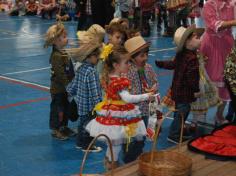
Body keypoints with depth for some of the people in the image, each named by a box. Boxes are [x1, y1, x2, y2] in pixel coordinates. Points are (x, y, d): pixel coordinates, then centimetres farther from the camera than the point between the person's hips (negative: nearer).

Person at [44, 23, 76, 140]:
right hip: (58, 89, -9)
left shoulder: (63, 53, 6)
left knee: (66, 107, 19)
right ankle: (55, 130, 18)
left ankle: (64, 127, 34)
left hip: (65, 88, 9)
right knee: (57, 109, 4)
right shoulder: (56, 56, -24)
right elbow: (61, 74, -26)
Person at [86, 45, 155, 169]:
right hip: (119, 114, -9)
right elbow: (127, 98, -33)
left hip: (109, 112, 9)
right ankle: (113, 164, 23)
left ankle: (108, 159, 40)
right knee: (117, 141, 8)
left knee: (113, 140, 25)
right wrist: (146, 96, -30)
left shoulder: (108, 77, 0)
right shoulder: (121, 81, -28)